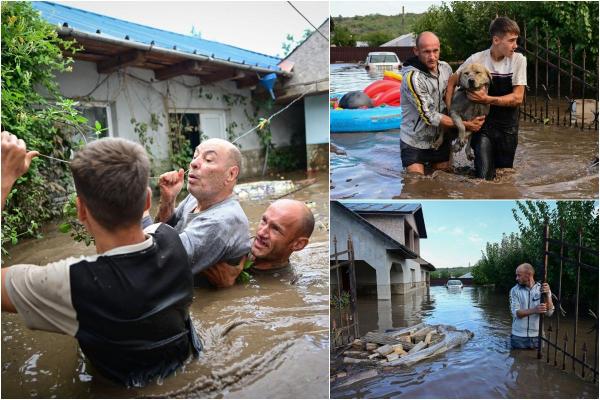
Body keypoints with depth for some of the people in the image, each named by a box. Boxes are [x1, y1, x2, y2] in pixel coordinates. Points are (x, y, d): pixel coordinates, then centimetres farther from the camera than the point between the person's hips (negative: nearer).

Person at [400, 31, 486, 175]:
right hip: (415, 143, -6)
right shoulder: (412, 77, -23)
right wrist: (466, 125, -20)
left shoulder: (446, 68, -1)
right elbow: (429, 116, -23)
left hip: (441, 140, 6)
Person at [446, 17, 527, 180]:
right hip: (482, 124, -1)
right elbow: (451, 83, 3)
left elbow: (518, 98, -11)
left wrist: (488, 99, -24)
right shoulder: (476, 59, -10)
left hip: (508, 127, 2)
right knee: (484, 176, -9)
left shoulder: (519, 60, -7)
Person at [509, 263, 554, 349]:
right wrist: (534, 310, -30)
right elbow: (516, 313, -14)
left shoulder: (543, 289, -2)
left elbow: (549, 313, -10)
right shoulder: (515, 290, -4)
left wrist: (547, 295, -25)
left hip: (537, 336, 1)